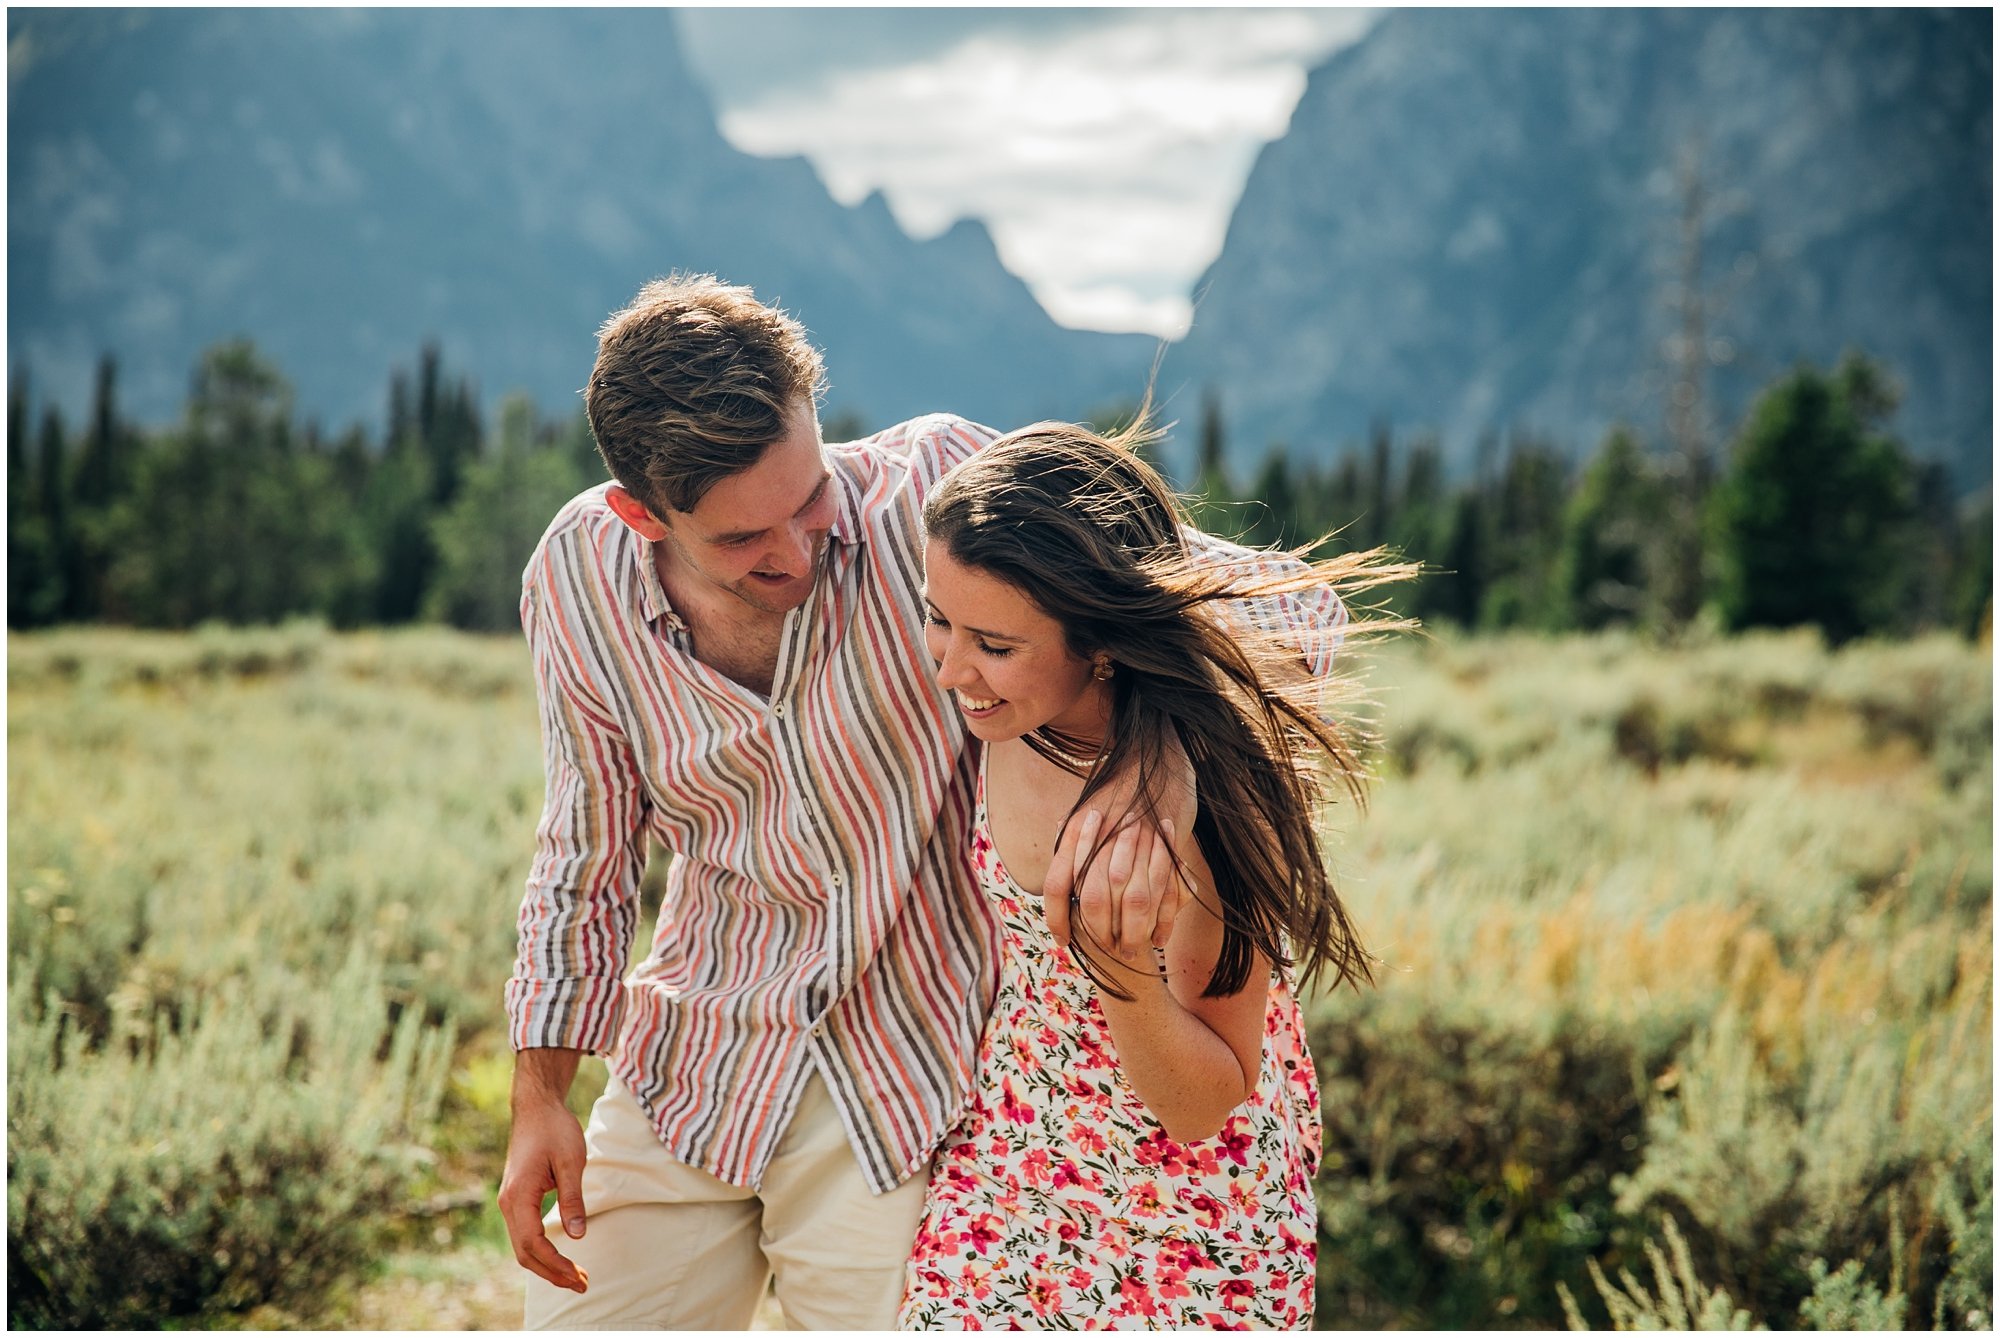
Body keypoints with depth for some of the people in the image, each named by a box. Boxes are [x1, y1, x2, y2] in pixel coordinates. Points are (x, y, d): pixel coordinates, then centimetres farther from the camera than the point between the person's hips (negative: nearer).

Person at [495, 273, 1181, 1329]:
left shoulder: (935, 485, -20)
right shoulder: (579, 579, -9)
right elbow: (590, 847, 6)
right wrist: (539, 1095, 5)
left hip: (909, 1079, -3)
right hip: (690, 1069, 3)